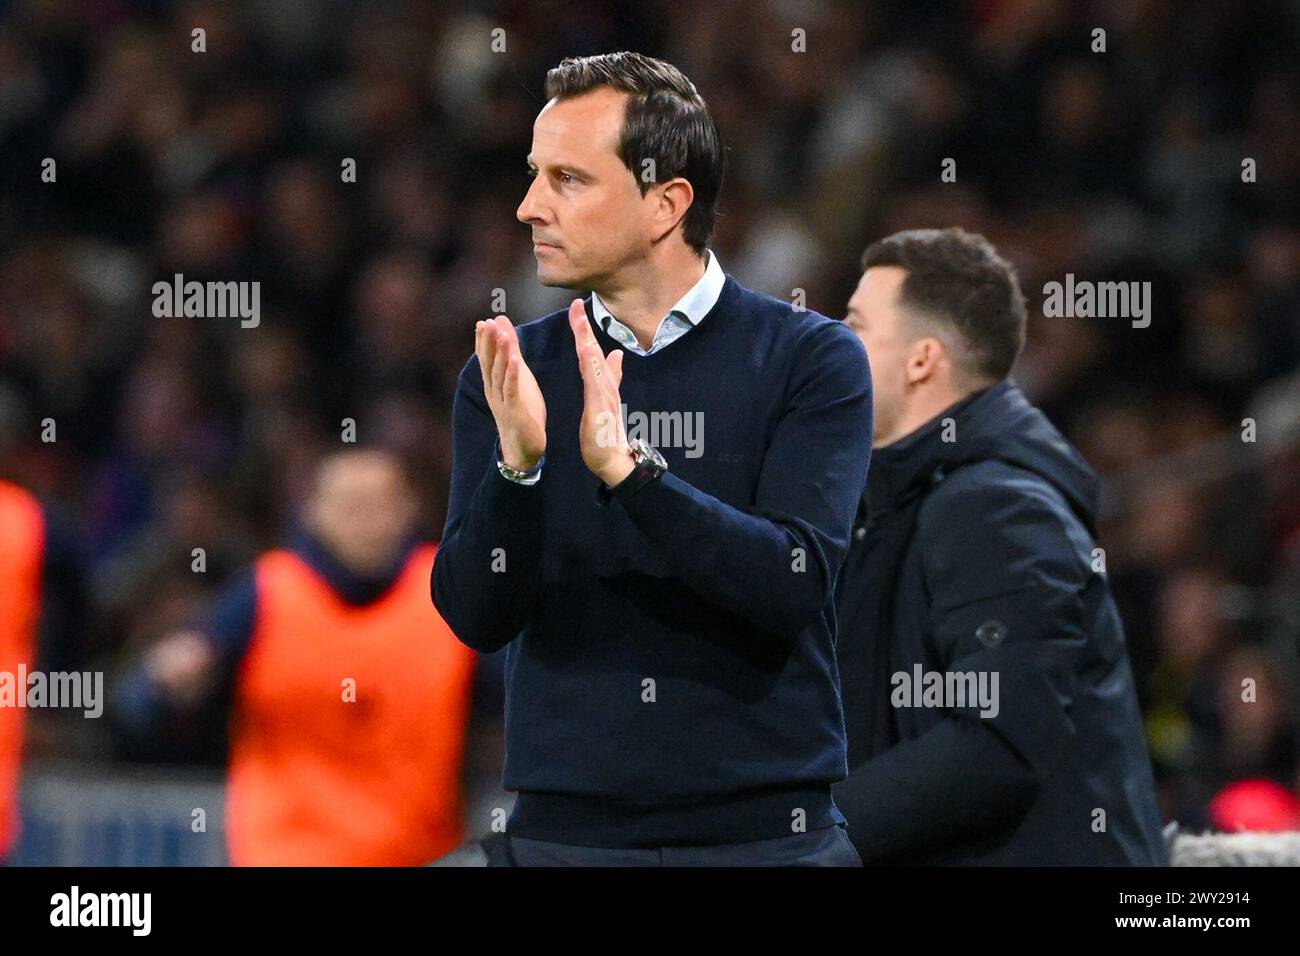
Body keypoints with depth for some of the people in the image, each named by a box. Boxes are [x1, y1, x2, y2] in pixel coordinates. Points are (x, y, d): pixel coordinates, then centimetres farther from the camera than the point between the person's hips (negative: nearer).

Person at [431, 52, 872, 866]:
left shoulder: (811, 361, -4)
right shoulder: (514, 370, 3)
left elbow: (793, 584, -17)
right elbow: (475, 615, -6)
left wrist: (627, 470, -28)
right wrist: (517, 466, -23)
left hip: (763, 829, -2)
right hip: (565, 829, 2)